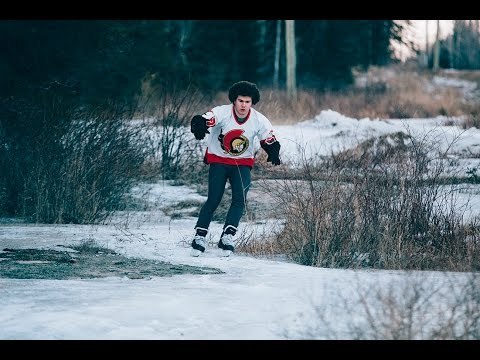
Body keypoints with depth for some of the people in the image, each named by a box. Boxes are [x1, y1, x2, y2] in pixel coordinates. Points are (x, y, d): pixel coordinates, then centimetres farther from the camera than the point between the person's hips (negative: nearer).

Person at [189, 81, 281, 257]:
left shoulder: (259, 120, -12)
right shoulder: (222, 113, -19)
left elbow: (270, 141, -4)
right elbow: (201, 121, -31)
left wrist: (273, 153, -27)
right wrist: (199, 126, -55)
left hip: (242, 164, 2)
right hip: (218, 161, -2)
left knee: (240, 199, -16)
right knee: (213, 200, -9)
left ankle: (227, 236, -14)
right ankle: (200, 235, 4)